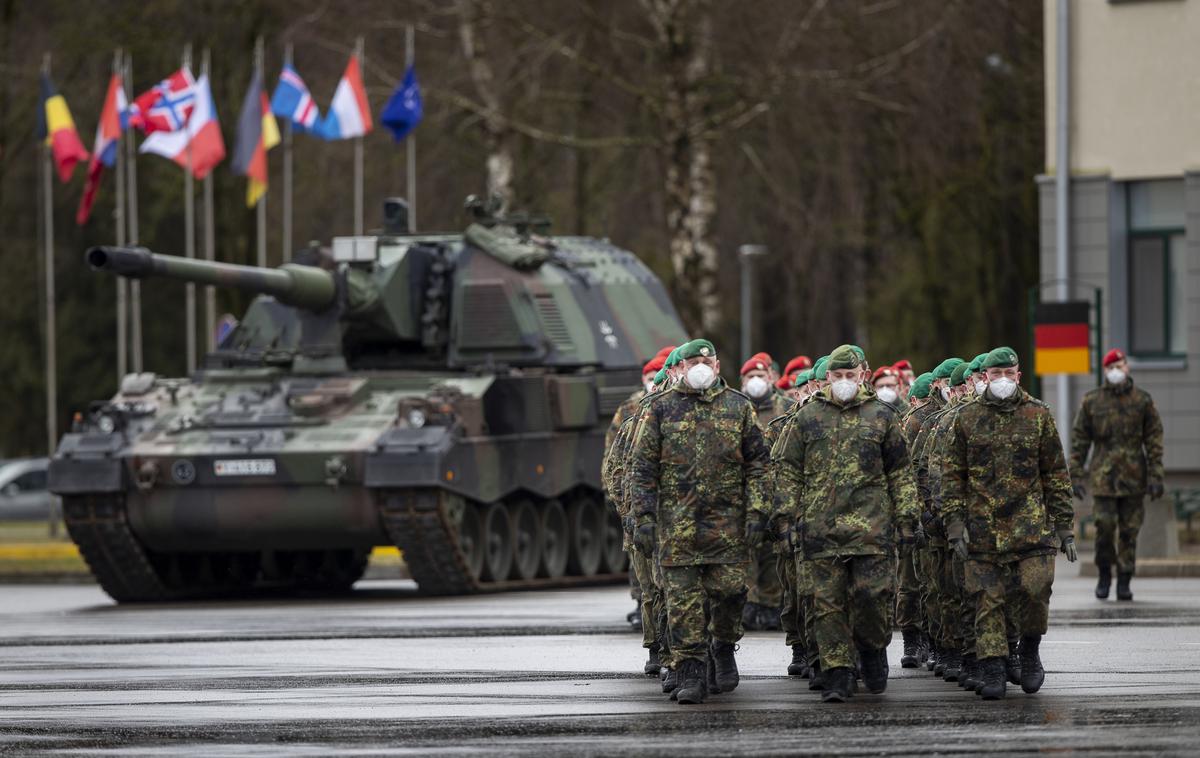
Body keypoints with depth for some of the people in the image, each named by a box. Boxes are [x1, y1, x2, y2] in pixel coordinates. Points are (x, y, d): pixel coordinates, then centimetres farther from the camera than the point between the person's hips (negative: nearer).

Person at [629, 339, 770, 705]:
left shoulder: (739, 407, 9)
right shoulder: (660, 408, 6)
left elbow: (757, 464, 9)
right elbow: (642, 467, 4)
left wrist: (756, 512, -1)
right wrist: (644, 517, -4)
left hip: (728, 521, 1)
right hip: (677, 521, -1)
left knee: (729, 591, -1)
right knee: (683, 598, -4)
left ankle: (723, 646, 27)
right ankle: (691, 675, -1)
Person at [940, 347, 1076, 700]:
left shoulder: (1038, 415, 7)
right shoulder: (966, 418, 6)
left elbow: (1056, 474, 9)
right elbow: (951, 474, 6)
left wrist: (1064, 525, 5)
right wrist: (955, 524, -3)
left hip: (1031, 522, 0)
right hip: (982, 526, 0)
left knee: (1034, 590, -11)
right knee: (988, 601, -1)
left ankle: (1030, 652, 14)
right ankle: (992, 674, 3)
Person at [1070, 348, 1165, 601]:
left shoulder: (1143, 400, 3)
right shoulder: (1091, 401, 4)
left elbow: (1154, 440, 2)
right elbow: (1079, 440, 6)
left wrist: (1155, 476, -4)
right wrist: (1076, 475, 0)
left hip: (1133, 476, 0)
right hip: (1103, 475, 0)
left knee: (1129, 530, 2)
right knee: (1105, 525, -9)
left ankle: (1124, 582, 10)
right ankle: (1104, 575, 11)